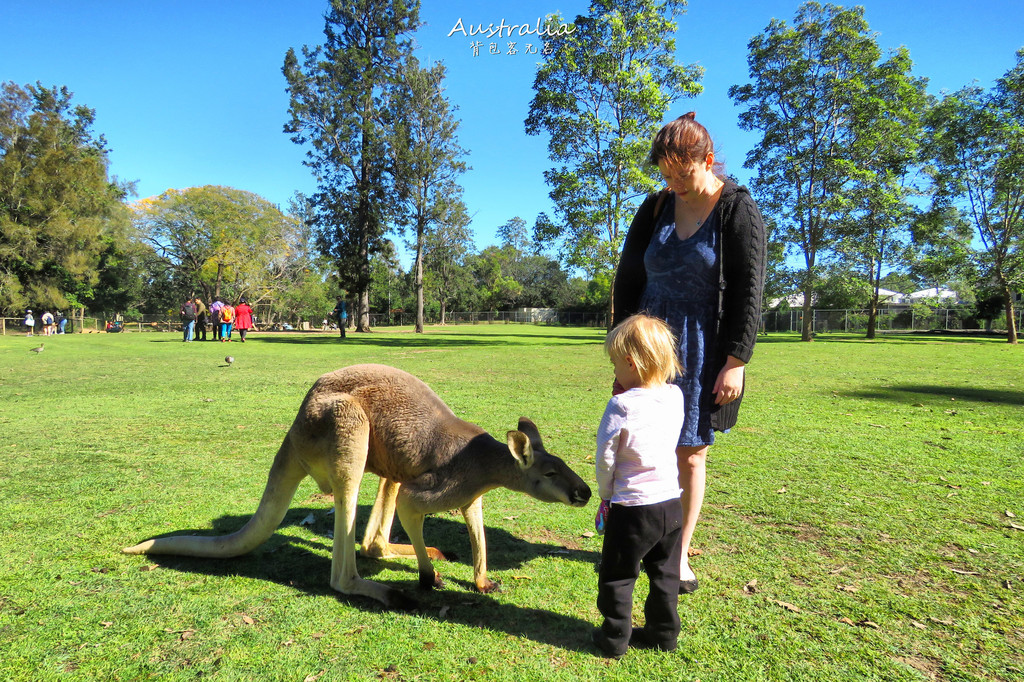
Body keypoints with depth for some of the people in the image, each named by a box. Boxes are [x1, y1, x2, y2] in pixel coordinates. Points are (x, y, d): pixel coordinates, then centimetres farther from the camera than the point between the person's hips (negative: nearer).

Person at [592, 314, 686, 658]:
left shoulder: (621, 405, -21)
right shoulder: (676, 397, -4)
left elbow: (605, 458, -13)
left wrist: (605, 494, 4)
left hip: (631, 508, -6)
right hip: (671, 504, 6)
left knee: (617, 577, 13)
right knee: (665, 573, 22)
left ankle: (615, 638, 26)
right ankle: (663, 632, 35)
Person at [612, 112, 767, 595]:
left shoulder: (738, 210, -6)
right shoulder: (655, 209, 4)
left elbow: (749, 291, -9)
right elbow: (628, 278, 8)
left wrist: (735, 361, -13)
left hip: (705, 353, -2)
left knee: (692, 454, 8)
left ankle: (679, 555, 24)